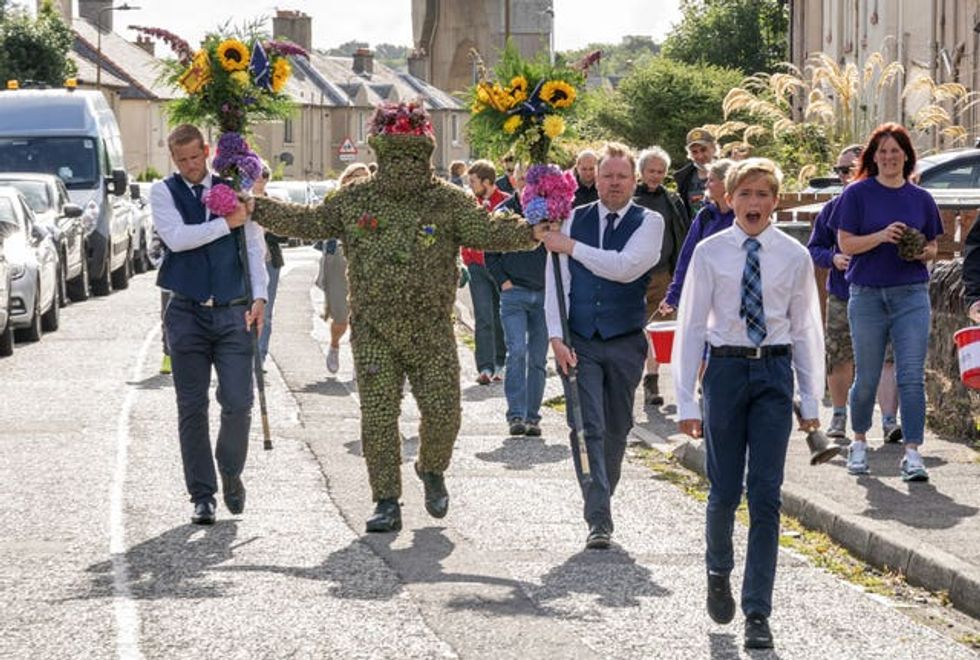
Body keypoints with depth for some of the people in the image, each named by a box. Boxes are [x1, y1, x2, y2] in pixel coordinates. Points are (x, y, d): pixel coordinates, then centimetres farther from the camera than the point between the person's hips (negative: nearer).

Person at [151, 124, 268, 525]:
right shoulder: (164, 193, 2)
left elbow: (254, 246, 4)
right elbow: (176, 237, -14)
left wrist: (259, 296, -8)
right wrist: (227, 223, -14)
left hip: (233, 313, 1)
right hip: (187, 314, -1)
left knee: (238, 402, -6)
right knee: (192, 409, 2)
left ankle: (231, 473, 20)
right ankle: (202, 496, 11)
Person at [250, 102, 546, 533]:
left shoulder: (449, 201, -1)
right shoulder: (355, 201, 5)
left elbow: (485, 230, -11)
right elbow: (309, 222, 13)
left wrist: (530, 232, -29)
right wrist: (258, 209, 6)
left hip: (431, 331, -1)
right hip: (373, 332, 1)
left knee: (443, 412, -1)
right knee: (378, 418, -2)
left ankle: (432, 470, 31)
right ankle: (387, 503, 8)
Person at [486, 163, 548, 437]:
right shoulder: (503, 212, 3)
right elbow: (491, 254, 8)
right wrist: (503, 281, -3)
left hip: (544, 294, 2)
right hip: (514, 293, -2)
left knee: (538, 358, 4)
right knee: (517, 351, -13)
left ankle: (532, 416, 11)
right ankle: (516, 414, -13)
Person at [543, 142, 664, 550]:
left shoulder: (648, 222, -1)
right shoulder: (574, 220, 4)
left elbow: (627, 267, -19)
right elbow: (555, 281, 1)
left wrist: (571, 247, -17)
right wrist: (556, 336, -10)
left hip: (625, 343, 0)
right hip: (579, 343, 0)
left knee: (617, 428, 11)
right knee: (587, 428, -10)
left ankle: (602, 498, 31)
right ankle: (598, 519, -14)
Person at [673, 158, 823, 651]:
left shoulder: (794, 256, 2)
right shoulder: (710, 253, -1)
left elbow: (806, 329, 7)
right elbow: (690, 326, 0)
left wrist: (811, 400, 7)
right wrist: (687, 402, -3)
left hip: (775, 374, 0)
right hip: (725, 370, 0)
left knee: (766, 496, -3)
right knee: (724, 490, 5)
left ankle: (757, 613, 3)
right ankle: (718, 572, 36)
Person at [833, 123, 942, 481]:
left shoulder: (921, 198, 9)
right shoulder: (857, 193, 1)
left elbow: (933, 246, 16)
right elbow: (846, 244, -4)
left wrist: (924, 252, -6)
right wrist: (881, 237, -19)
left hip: (912, 294, 1)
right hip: (867, 294, -1)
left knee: (912, 376, -7)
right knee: (867, 378, 7)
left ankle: (912, 453, -7)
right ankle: (859, 442, 29)